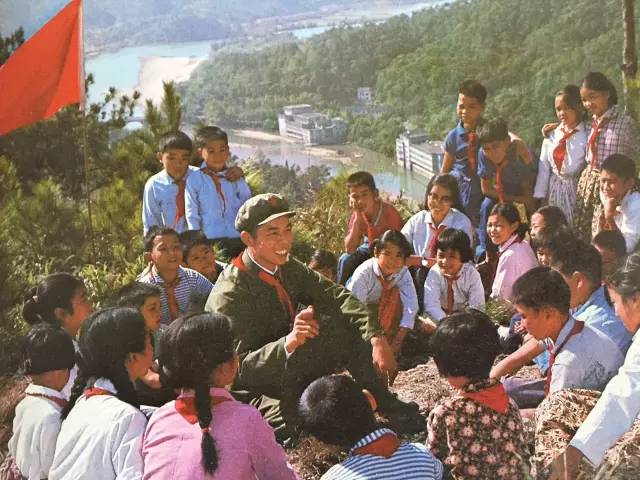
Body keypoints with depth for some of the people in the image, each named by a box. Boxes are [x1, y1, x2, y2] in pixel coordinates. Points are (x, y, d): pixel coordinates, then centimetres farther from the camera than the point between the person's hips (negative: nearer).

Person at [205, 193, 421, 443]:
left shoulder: (288, 267, -2)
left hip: (288, 370, 8)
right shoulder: (229, 296, -25)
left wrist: (376, 338, -24)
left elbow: (336, 296, -7)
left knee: (348, 326, -7)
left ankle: (385, 403, -2)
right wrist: (288, 342, -48)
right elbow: (239, 368, -32)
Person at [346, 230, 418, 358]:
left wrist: (399, 340, -38)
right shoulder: (363, 273, -33)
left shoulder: (403, 273, -23)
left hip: (381, 312, 3)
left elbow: (411, 305, -30)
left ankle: (388, 340, -18)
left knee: (396, 294, -25)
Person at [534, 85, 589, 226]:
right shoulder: (551, 136, 7)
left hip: (577, 190, -4)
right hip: (554, 192, 4)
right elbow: (544, 168, 7)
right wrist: (540, 196, 4)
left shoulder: (587, 135, -7)